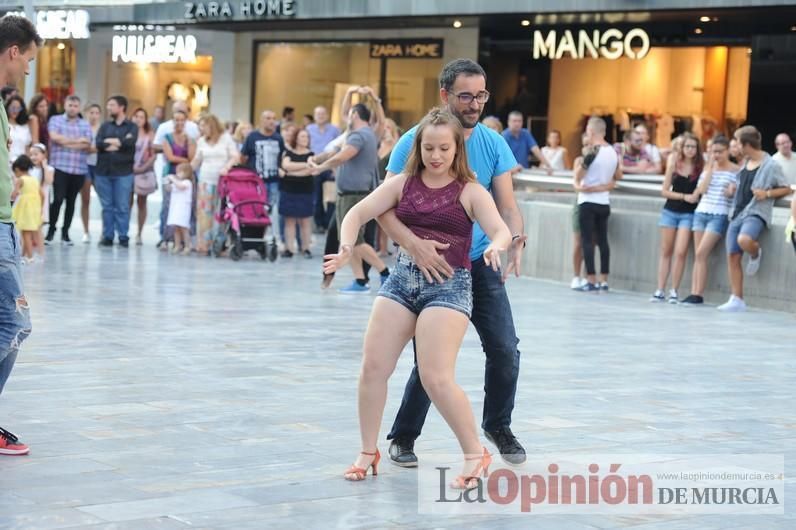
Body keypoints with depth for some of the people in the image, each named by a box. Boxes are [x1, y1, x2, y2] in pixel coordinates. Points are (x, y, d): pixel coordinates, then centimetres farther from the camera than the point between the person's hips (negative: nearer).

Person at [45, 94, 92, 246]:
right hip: (59, 167, -2)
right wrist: (77, 140, -6)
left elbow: (87, 145, -2)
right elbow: (54, 137, -10)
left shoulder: (85, 125, 12)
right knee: (58, 199, -10)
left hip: (79, 169, 3)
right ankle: (51, 230, 4)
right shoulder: (55, 120, 7)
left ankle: (65, 232, 16)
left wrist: (65, 142, -8)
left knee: (71, 201, 7)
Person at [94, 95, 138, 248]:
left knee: (122, 207, -3)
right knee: (107, 206, 4)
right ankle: (107, 236, 8)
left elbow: (130, 143, -14)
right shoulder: (105, 126, 14)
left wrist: (110, 141, -2)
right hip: (103, 171, 3)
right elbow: (98, 144, -3)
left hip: (123, 173, -3)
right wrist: (120, 143, -10)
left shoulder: (132, 127, 5)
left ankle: (123, 237, 2)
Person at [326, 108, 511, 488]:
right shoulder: (402, 183, 6)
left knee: (437, 378, -14)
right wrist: (347, 248, -20)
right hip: (403, 278, 4)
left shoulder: (470, 191, -2)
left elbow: (502, 231, -14)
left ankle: (475, 454, 4)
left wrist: (496, 248, -39)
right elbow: (357, 214, 0)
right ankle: (368, 453, 15)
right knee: (372, 368, -1)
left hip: (449, 284, -4)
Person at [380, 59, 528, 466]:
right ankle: (403, 437, 17)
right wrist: (414, 245, -34)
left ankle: (498, 426, 25)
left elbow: (507, 206, -4)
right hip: (429, 266, -3)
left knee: (505, 350, 0)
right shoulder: (414, 142, -12)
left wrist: (515, 240, -26)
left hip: (480, 263, 4)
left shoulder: (493, 143, -1)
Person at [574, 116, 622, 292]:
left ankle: (591, 281, -6)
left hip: (588, 202, -6)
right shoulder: (613, 152, 7)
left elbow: (578, 177, -13)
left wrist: (578, 164, 5)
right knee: (602, 240, 10)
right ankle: (604, 281, 11)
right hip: (604, 202, 7)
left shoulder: (592, 152, -15)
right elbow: (618, 175, 16)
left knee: (587, 241, -3)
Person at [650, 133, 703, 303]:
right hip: (670, 210, 2)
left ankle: (674, 291, -1)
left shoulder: (701, 167, -3)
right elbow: (665, 191, 2)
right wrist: (684, 196, -8)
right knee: (666, 252, 6)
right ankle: (660, 291, 10)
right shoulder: (674, 163, 3)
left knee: (680, 252, -11)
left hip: (688, 214, -2)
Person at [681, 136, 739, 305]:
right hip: (701, 212, 5)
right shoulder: (708, 167, 11)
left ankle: (698, 294, -10)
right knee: (698, 255, 2)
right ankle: (694, 293, 2)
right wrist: (710, 167, -3)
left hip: (719, 215, -5)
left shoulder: (736, 170, 0)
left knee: (701, 253, -13)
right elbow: (701, 189, -1)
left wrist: (733, 191, -18)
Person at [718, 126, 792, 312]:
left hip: (756, 214, -7)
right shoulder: (745, 163, 15)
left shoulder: (771, 166, -6)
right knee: (733, 257, 0)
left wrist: (767, 194, -14)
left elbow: (787, 189, -2)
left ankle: (756, 254, 0)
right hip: (737, 213, 7)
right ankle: (737, 300, 4)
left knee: (744, 240, -36)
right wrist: (733, 189, 15)